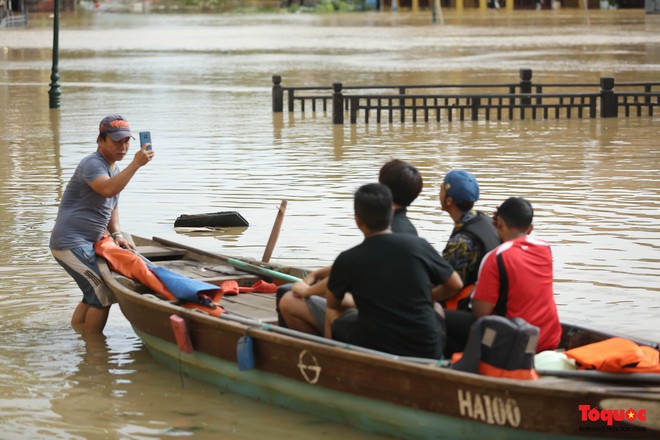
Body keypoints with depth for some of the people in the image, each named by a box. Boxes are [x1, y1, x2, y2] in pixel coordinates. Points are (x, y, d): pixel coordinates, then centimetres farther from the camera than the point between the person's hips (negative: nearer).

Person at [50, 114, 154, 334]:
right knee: (104, 291, -12)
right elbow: (107, 190, -36)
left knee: (94, 294, 20)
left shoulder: (115, 168, 16)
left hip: (88, 244, 11)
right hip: (70, 243, -11)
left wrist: (116, 235, 8)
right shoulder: (92, 164, -16)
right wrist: (136, 164, -36)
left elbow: (111, 206, 24)